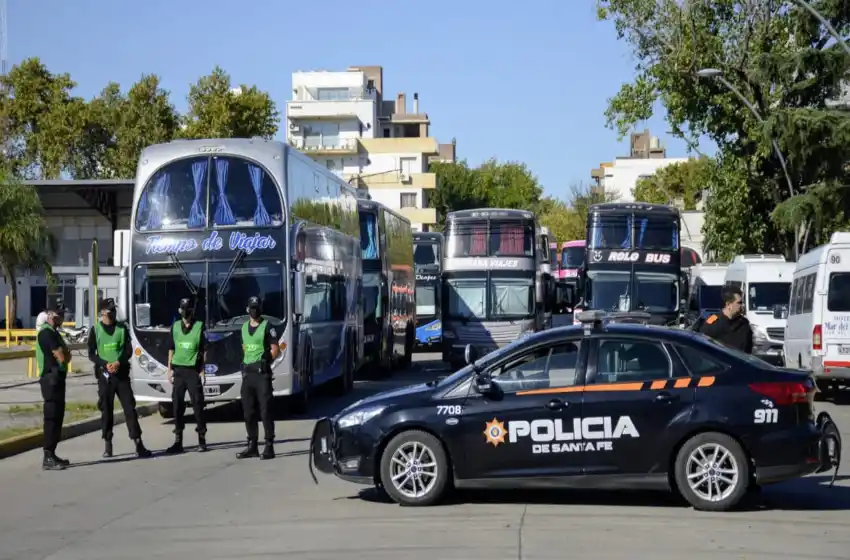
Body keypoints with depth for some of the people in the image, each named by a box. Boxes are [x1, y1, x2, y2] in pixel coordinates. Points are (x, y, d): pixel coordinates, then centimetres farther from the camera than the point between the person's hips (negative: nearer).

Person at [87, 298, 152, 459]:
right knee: (106, 410, 3)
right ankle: (107, 445, 12)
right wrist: (105, 364, -15)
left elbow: (129, 350, 3)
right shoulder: (95, 330, 3)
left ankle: (138, 444, -6)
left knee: (129, 407, -4)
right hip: (104, 374, -1)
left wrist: (118, 362, -15)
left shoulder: (122, 328, 7)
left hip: (122, 373, 1)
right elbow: (91, 354, 1)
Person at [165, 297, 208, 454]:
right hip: (178, 370, 3)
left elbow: (204, 351, 0)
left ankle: (202, 440, 6)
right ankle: (178, 441, 8)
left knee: (197, 405, -2)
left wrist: (202, 371, -5)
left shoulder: (199, 326, -1)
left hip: (193, 370, -3)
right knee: (177, 406, 3)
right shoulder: (175, 326, 10)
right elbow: (171, 349, 15)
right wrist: (170, 369, 9)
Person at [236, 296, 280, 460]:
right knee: (248, 412, 10)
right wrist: (246, 363, 14)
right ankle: (252, 446, 18)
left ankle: (269, 447, -5)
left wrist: (264, 363, -12)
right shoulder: (244, 327, 15)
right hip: (247, 373, 7)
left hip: (262, 373, -7)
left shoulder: (267, 326, -5)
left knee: (265, 411, -6)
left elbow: (275, 349, -7)